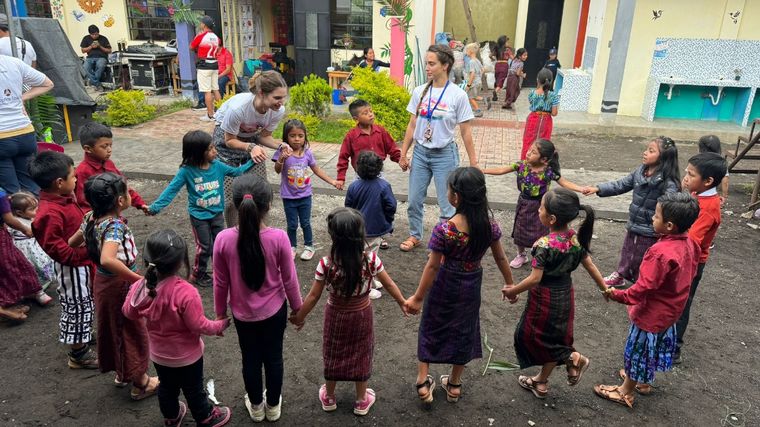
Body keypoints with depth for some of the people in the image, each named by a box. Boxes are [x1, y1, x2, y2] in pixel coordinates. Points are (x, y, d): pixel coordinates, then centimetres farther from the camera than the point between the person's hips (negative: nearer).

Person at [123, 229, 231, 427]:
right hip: (186, 356, -4)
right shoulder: (186, 293, -37)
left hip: (158, 354, 5)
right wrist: (221, 325, -10)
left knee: (167, 386, 29)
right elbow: (199, 326, -28)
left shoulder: (140, 287, -20)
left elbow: (129, 313, -1)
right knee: (194, 389, 20)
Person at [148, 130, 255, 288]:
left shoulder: (217, 166, -7)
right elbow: (172, 189, -15)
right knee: (204, 247, 6)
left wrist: (252, 162, -2)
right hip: (199, 216, -4)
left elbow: (236, 172, 7)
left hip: (217, 214, 4)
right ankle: (198, 275, 29)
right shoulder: (187, 170, -17)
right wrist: (155, 207, -23)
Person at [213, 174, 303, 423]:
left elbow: (220, 283, -9)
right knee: (273, 357, 20)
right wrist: (297, 307, 5)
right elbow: (289, 279, -12)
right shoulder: (278, 237, -24)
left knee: (250, 359, 21)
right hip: (274, 310, -1)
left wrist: (220, 312, 8)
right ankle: (273, 406, 40)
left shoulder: (224, 239, -21)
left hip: (242, 313, 1)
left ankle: (256, 406, 42)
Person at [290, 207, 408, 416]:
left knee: (333, 356, 23)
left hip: (336, 316, 0)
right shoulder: (371, 260, -23)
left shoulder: (326, 264, -27)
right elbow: (389, 285, -9)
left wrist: (299, 317, 0)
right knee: (361, 356, 22)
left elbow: (313, 296, -16)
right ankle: (361, 400, 39)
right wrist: (403, 303, 9)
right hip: (362, 315, 1)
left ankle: (329, 398, 44)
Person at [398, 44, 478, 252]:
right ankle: (415, 236, 35)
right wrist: (403, 154, 7)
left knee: (447, 205, 2)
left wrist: (473, 162, -5)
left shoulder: (457, 95, -10)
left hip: (445, 155, -4)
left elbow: (466, 132, -6)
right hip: (420, 152, 4)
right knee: (414, 200, 13)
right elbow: (412, 125, 7)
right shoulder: (419, 91, 0)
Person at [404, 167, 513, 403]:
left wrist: (418, 297, -9)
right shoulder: (490, 224, -14)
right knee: (464, 330, 21)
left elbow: (433, 266, -20)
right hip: (471, 286, 4)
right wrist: (510, 284, 14)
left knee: (431, 328, 18)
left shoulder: (444, 229, -28)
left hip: (445, 285, -3)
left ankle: (423, 381, 25)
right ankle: (454, 384, 36)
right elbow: (500, 258, -2)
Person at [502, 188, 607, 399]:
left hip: (545, 298, -7)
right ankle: (541, 381, 30)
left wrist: (512, 291, -12)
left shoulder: (544, 244, -28)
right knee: (554, 336, 20)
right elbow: (590, 266, 2)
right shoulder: (577, 238, -7)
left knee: (531, 335, 15)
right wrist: (605, 289, 15)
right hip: (565, 295, 7)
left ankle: (571, 357, 13)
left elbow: (535, 279, -25)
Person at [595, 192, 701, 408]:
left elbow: (643, 288, -31)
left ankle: (625, 392, 29)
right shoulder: (690, 244, -9)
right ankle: (643, 380, 48)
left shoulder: (660, 253, -35)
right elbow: (691, 274, 7)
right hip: (670, 311, 8)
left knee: (638, 351, 11)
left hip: (652, 315, -8)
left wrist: (617, 295, -19)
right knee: (654, 347, 26)